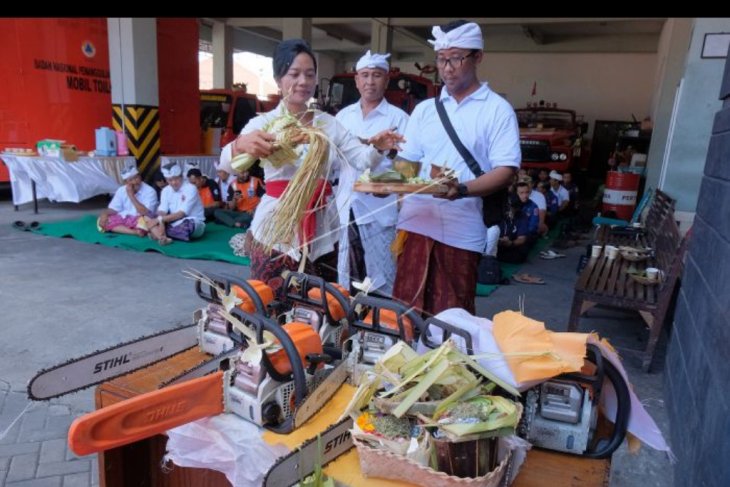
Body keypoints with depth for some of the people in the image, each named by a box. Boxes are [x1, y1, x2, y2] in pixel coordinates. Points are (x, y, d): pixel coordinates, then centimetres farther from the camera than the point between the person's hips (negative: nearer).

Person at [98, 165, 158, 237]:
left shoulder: (150, 191, -11)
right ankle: (135, 232, -27)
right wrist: (104, 214, -16)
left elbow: (145, 213, -20)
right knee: (103, 220, -20)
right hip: (123, 219, 6)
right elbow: (113, 209, 6)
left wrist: (131, 196, -19)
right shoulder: (121, 190, 5)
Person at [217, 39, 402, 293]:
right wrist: (241, 145, -42)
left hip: (321, 232, 4)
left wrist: (377, 147, -23)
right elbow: (227, 164, -19)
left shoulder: (329, 123, 8)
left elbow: (362, 159, 0)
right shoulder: (263, 123, -3)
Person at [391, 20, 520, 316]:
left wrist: (462, 190, -25)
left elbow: (506, 171, -8)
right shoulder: (424, 109, 14)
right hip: (415, 222, 4)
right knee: (406, 310, 8)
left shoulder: (497, 109, 0)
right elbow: (407, 161, 15)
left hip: (461, 231, -4)